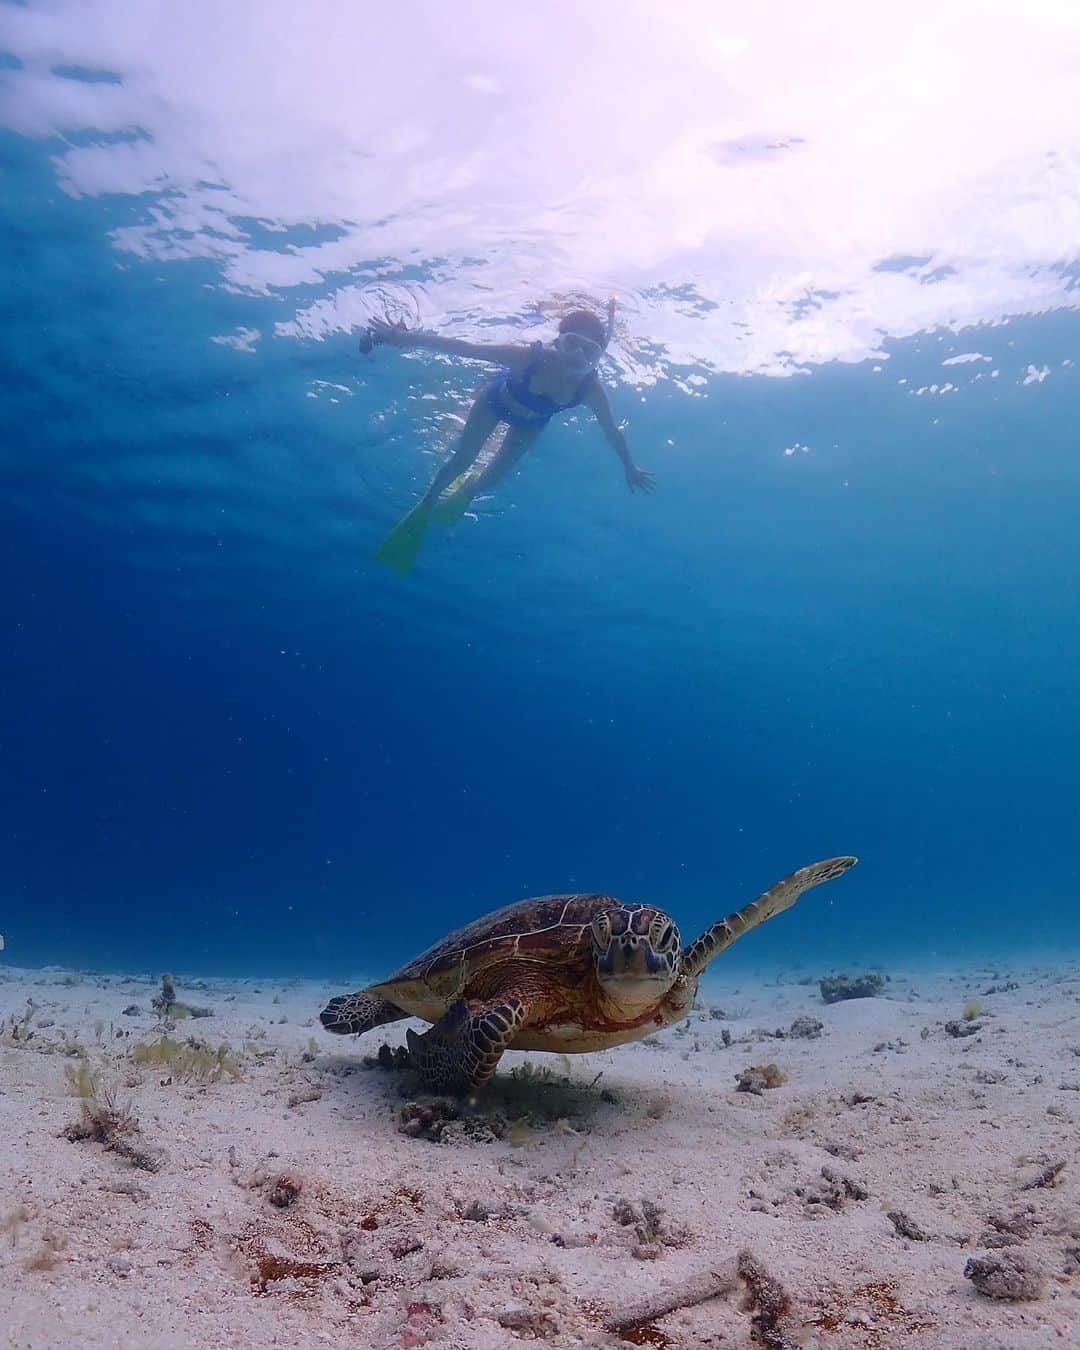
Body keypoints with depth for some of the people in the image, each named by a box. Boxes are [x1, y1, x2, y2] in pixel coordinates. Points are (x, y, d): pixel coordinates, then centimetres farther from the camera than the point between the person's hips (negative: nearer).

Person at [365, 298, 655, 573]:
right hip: (497, 398, -2)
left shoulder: (591, 389, -37)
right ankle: (426, 506, 34)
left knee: (493, 477, 14)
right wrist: (407, 338, -41)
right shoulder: (528, 356, -45)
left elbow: (612, 431, -19)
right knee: (461, 460, 6)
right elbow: (466, 348, -41)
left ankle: (467, 490, 51)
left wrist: (630, 468, -5)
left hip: (530, 423, 2)